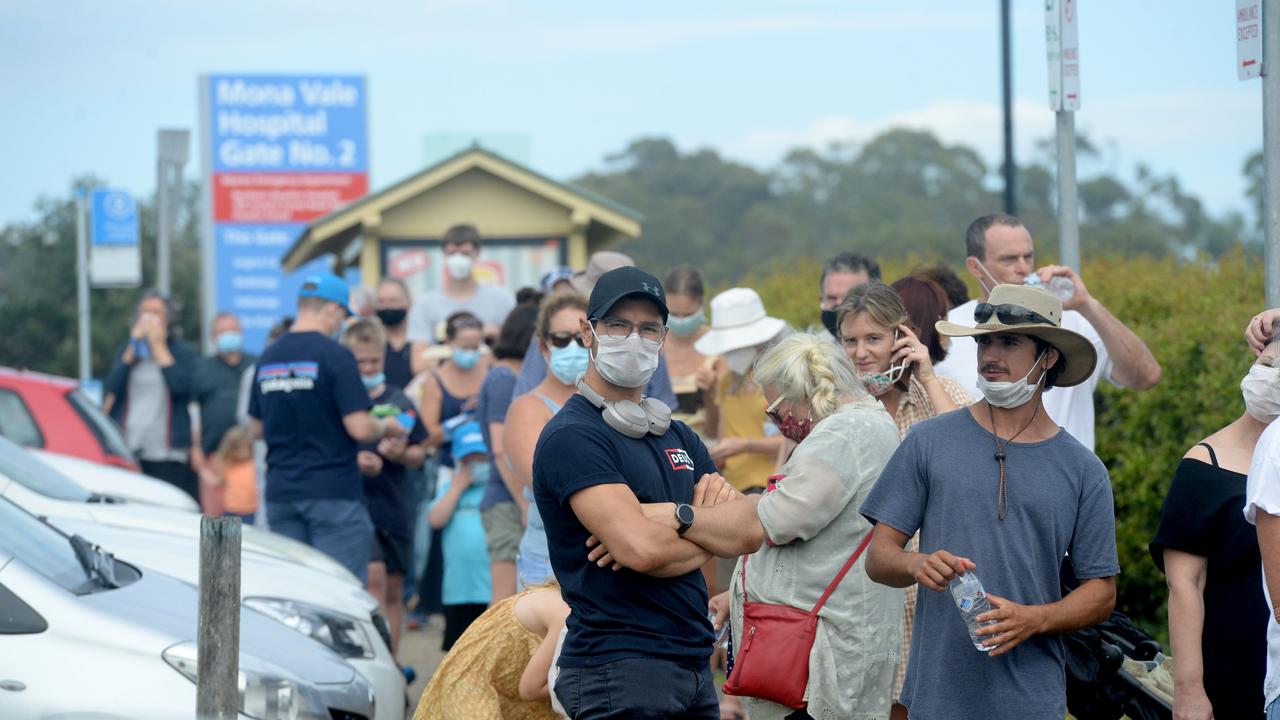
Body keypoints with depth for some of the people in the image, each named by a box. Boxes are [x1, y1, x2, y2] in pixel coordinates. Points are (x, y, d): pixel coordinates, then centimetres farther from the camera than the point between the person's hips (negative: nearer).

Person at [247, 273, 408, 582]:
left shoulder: (268, 358, 8)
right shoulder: (335, 356, -11)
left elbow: (256, 428, 16)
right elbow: (359, 427, -16)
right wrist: (387, 427, 4)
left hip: (280, 493, 6)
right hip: (334, 491, -6)